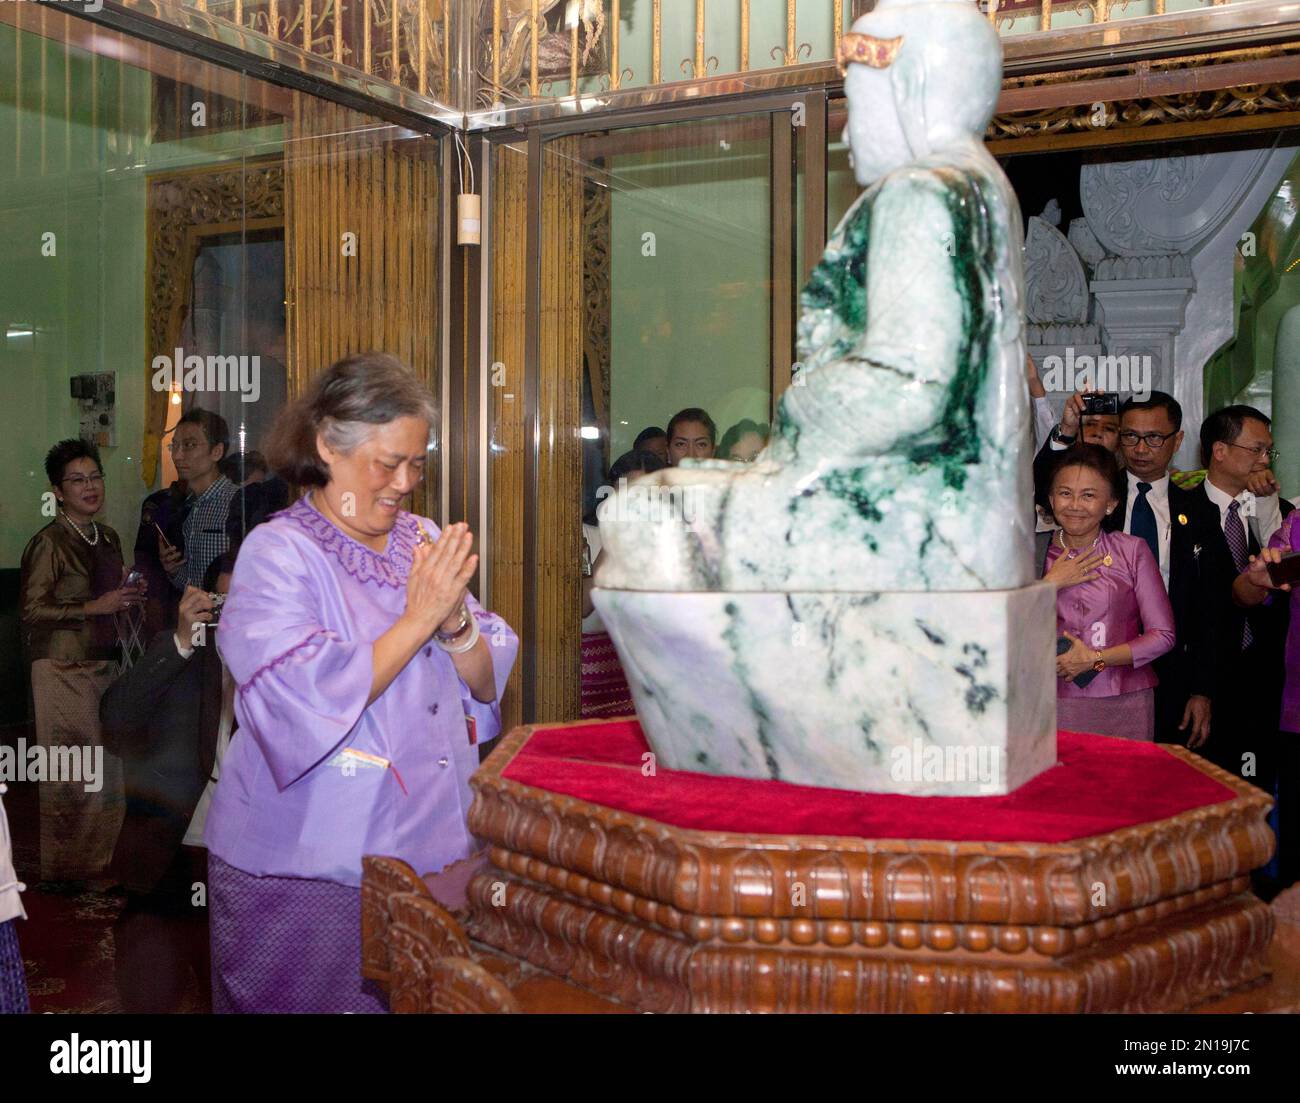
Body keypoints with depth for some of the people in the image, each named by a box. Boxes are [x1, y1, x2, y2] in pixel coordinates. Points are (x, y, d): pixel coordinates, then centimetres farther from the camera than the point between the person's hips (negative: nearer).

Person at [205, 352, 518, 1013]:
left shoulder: (424, 541, 8)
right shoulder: (278, 553, -8)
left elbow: (487, 685, 7)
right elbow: (306, 706, -19)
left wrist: (456, 623, -13)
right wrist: (418, 618, -18)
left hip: (433, 855, 5)